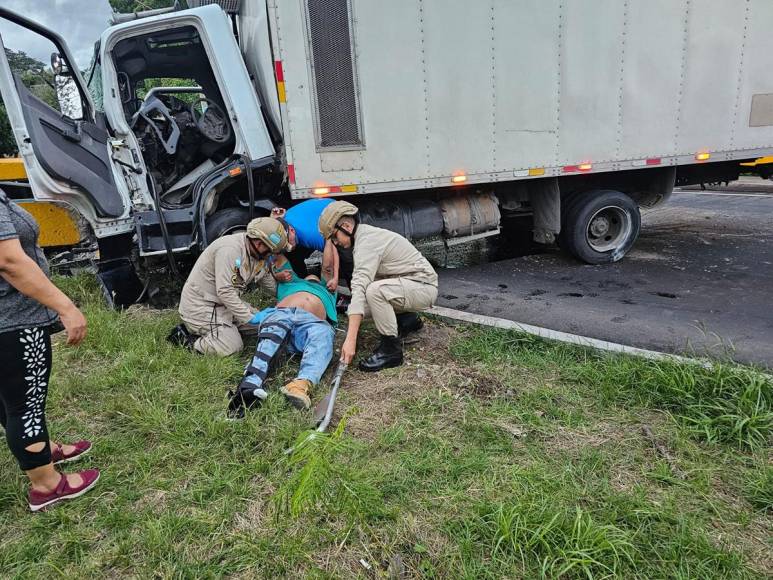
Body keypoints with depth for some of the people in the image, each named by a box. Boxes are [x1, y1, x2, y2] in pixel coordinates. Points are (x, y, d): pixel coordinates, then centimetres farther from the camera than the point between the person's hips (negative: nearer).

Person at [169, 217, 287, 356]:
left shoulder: (259, 255, 0)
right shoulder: (230, 249, -28)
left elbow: (270, 284, 13)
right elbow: (225, 292, -31)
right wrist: (251, 320, -28)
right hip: (200, 305, -10)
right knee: (232, 347, -17)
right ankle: (184, 339, 0)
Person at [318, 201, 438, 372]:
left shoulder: (366, 241, -23)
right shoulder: (366, 234, 8)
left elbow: (359, 288, -33)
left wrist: (350, 339, -38)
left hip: (424, 286, -10)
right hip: (408, 284, 10)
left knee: (374, 291, -34)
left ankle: (391, 350, -18)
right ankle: (407, 318, 16)